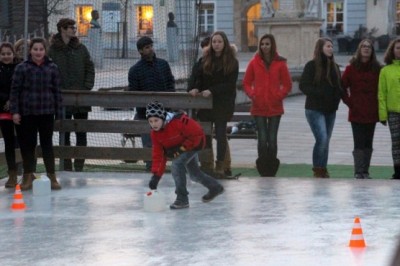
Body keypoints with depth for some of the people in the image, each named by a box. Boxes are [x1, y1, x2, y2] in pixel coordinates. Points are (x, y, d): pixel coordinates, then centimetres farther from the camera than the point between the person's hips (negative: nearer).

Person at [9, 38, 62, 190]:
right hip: (27, 113, 0)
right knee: (27, 145, 6)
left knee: (47, 144, 4)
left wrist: (58, 113, 5)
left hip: (46, 113, 0)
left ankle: (52, 176, 11)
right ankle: (28, 176, 18)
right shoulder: (22, 68, -1)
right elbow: (15, 90, -1)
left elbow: (56, 91, 6)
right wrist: (14, 111, -6)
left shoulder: (52, 68, 3)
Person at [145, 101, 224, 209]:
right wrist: (156, 175, -20)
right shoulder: (155, 134, -14)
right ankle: (215, 188, 47)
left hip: (194, 143, -8)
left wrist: (181, 148, -27)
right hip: (178, 147, 8)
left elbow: (197, 133, -29)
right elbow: (158, 154, -12)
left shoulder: (179, 121, -36)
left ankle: (182, 199, -19)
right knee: (194, 174, 21)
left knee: (177, 164, -27)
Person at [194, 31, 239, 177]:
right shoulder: (205, 59, 9)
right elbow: (199, 77, 12)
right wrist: (197, 88, -10)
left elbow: (230, 84, -8)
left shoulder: (232, 62, -2)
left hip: (223, 103, -3)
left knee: (220, 134, -1)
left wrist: (212, 91, -18)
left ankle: (220, 164, 6)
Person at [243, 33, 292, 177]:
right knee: (262, 139, -5)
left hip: (275, 107, 0)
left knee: (272, 139, 3)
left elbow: (287, 84, 6)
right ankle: (264, 170, 1)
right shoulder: (254, 63, 4)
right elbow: (246, 83, 9)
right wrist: (252, 94, -6)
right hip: (258, 107, 0)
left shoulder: (280, 63, 2)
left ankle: (271, 170, 12)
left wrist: (279, 95, -8)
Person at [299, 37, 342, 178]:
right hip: (315, 109, -6)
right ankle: (318, 169, -6)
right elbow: (303, 86, -11)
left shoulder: (334, 66, 12)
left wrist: (338, 97, -4)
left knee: (326, 140, 10)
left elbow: (339, 86, 17)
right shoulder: (312, 65, -6)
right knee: (322, 138, -16)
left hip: (330, 110, 6)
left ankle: (323, 169, 17)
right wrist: (320, 94, -21)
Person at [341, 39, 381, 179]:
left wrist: (378, 104, 1)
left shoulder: (377, 69, 5)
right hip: (356, 113, -2)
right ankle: (358, 172, -2)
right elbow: (342, 86, 2)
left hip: (372, 113, 2)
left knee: (368, 143, 7)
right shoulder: (351, 68, 0)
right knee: (359, 143, -5)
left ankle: (365, 171, 13)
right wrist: (349, 102, -5)